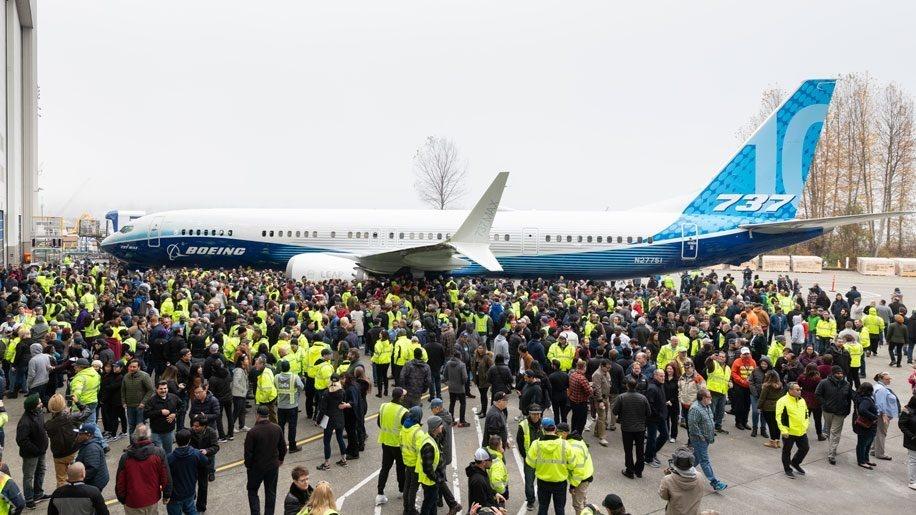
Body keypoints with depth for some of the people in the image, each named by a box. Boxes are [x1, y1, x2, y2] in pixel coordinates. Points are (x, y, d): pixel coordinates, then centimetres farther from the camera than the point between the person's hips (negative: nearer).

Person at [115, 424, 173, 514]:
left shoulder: (125, 457, -11)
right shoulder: (159, 453, -12)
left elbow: (120, 482, -4)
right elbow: (166, 477, -9)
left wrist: (122, 499, 10)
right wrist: (166, 495, 4)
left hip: (132, 501, 0)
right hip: (152, 500, 0)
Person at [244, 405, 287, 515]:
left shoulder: (252, 432, -20)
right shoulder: (277, 429, -6)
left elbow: (248, 452, -15)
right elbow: (283, 447, 4)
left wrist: (248, 465, 2)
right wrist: (280, 459, 21)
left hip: (257, 467, -3)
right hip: (273, 466, 3)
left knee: (252, 491, 13)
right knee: (271, 492, 15)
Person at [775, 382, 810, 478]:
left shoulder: (802, 400, 7)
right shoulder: (783, 401, -17)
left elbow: (806, 413, 20)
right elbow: (779, 417, -18)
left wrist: (805, 425, 13)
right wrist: (783, 430, -21)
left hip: (802, 431, 7)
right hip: (789, 432, -6)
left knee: (804, 448, 15)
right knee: (787, 451, 7)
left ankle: (795, 463, 37)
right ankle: (787, 469, 25)